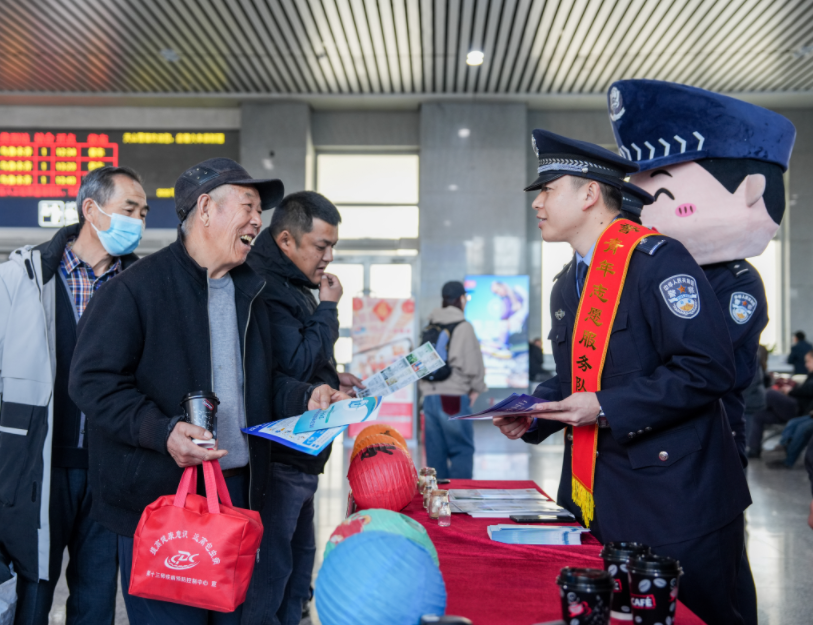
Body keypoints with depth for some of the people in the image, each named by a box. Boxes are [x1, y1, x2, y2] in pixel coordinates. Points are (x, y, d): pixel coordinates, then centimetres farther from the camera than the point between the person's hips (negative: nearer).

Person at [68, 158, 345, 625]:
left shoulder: (249, 292, 17)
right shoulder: (136, 288, -9)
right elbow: (93, 380, -13)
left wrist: (306, 397, 5)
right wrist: (161, 431, -25)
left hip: (240, 490, 7)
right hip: (158, 496, -7)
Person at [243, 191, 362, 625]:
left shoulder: (292, 286, 15)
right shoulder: (267, 289, -18)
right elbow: (295, 365, -23)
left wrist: (332, 380, 10)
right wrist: (328, 308, -13)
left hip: (301, 457, 11)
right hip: (280, 459, -11)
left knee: (298, 563, 19)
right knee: (269, 576, -3)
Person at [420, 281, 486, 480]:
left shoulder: (429, 327, 13)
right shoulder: (463, 327, -6)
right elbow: (472, 364, -7)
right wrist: (477, 388, 8)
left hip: (429, 395, 6)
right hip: (454, 397, -6)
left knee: (435, 451, 9)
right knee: (462, 450, -1)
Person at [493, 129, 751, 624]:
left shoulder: (657, 260, -14)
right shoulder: (567, 286, 14)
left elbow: (709, 369, -21)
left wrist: (606, 408, -22)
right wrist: (533, 413, 4)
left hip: (674, 496, -8)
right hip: (595, 495, 8)